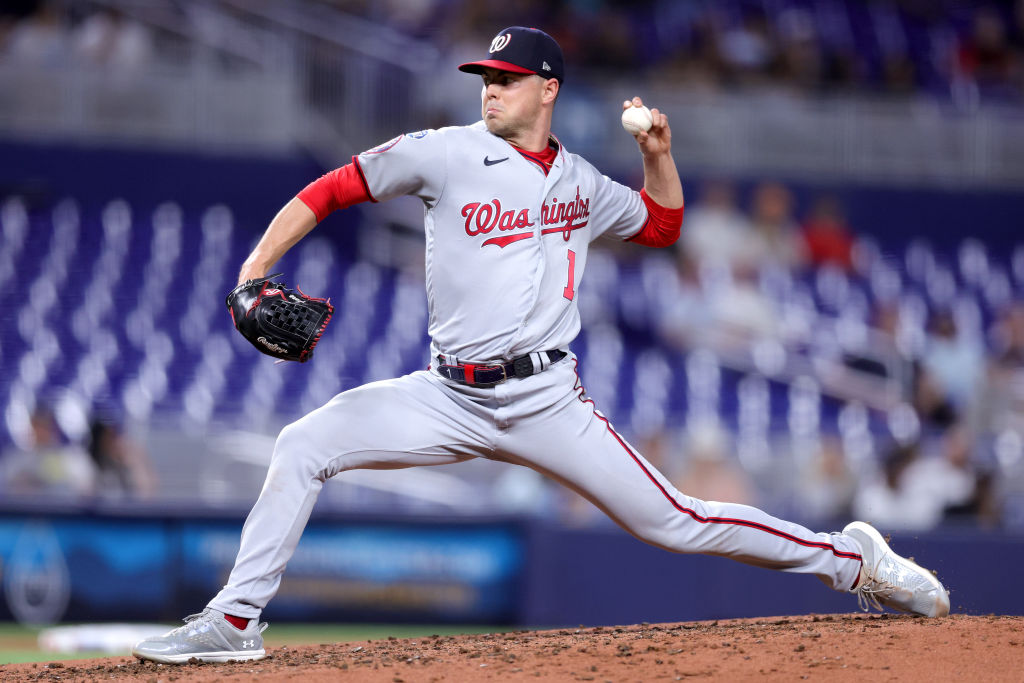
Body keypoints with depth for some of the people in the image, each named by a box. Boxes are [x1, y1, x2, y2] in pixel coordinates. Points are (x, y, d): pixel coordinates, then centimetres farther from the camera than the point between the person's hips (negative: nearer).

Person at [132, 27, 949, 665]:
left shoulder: (581, 182, 8)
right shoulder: (446, 154, -2)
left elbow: (662, 226, 26)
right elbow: (333, 189, -2)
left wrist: (660, 156, 8)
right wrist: (255, 269, -12)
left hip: (548, 403, 0)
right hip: (450, 401, 0)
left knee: (670, 521, -4)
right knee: (304, 444, -15)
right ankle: (236, 621, -8)